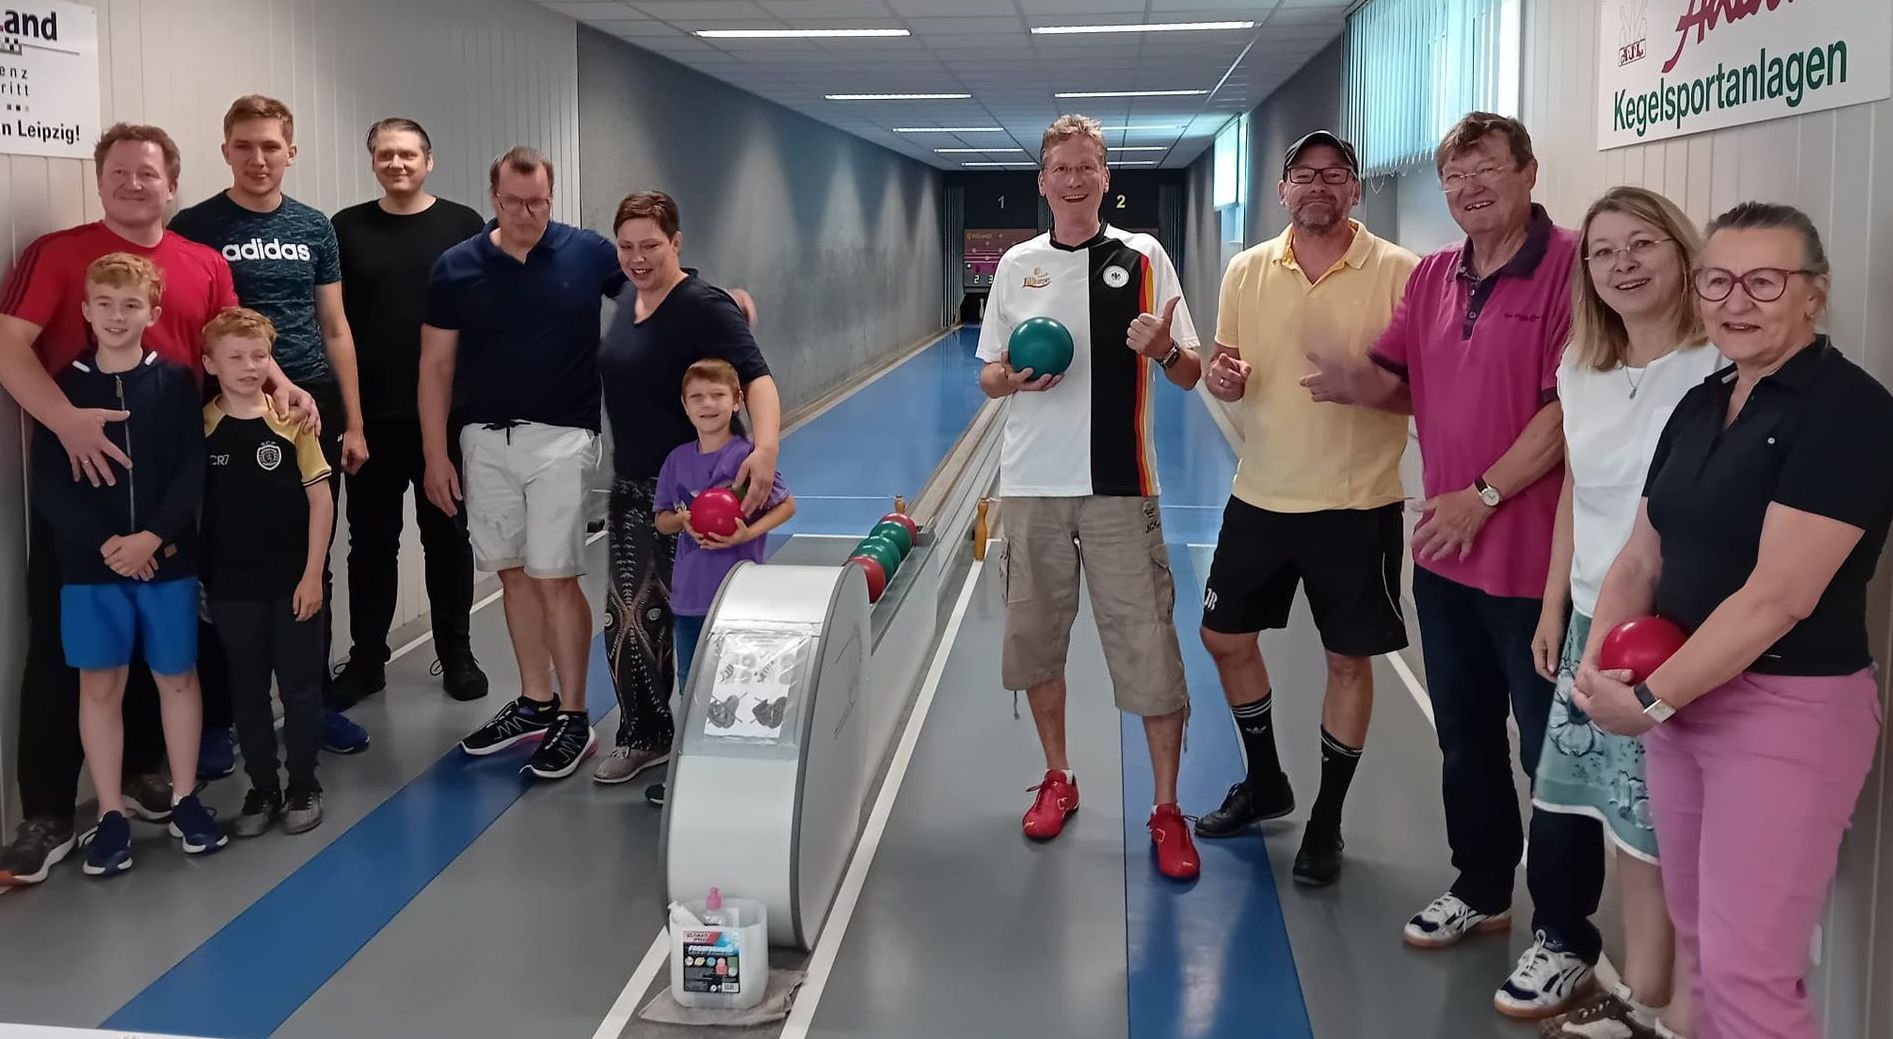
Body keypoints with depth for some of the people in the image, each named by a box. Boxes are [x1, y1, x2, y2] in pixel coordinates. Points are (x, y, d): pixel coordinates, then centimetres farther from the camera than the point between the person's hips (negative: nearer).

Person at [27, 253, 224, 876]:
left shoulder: (175, 382, 0)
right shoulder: (64, 387, 1)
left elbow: (193, 473, -5)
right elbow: (48, 486, -3)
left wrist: (153, 537, -17)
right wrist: (103, 542, -15)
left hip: (168, 560, 0)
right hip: (90, 564, 0)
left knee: (177, 678, 8)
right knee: (100, 685, 5)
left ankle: (185, 801, 22)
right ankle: (111, 815, 15)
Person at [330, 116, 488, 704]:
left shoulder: (463, 226, 2)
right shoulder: (347, 229, 5)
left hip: (448, 413, -1)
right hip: (371, 416, 1)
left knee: (448, 536, 9)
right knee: (371, 541, 8)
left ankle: (456, 654, 20)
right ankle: (366, 659, 19)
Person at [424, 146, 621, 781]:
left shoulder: (589, 254, -3)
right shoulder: (457, 268, 1)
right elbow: (436, 365, 5)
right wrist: (435, 454, 2)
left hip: (562, 438, -3)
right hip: (485, 441, 3)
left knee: (554, 578, -4)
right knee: (514, 575, 11)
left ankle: (574, 718, 7)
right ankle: (535, 703, 25)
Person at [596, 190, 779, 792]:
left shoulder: (703, 307, -16)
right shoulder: (628, 308, 10)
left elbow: (755, 378, -30)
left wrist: (765, 448, -47)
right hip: (632, 487, 7)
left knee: (686, 618, 0)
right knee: (629, 614, 8)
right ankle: (644, 736, 22)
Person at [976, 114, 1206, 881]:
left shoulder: (1143, 258, 0)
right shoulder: (1017, 266, 8)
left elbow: (1190, 376, 1)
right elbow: (988, 377, 13)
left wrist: (1164, 350, -22)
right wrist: (1014, 378, -10)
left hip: (1119, 486, -3)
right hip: (1032, 485, 3)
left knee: (1149, 645, -4)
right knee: (1036, 636, 11)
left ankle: (1166, 810, 9)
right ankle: (1057, 779, 31)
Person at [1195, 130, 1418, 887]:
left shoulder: (1399, 272, -8)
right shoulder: (1246, 271, 3)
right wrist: (1222, 379, -12)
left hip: (1356, 503, -4)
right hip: (1261, 494, 4)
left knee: (1348, 659, 6)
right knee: (1225, 636, 13)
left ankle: (1326, 822, 23)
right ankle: (1264, 783, 35)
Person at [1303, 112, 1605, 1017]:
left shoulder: (1570, 267, -14)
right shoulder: (1432, 278, 10)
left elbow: (1569, 407, -19)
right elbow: (1403, 382, 15)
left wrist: (1484, 496, -19)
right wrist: (1356, 382, -8)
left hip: (1535, 555, -8)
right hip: (1444, 551, 8)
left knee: (1554, 751, 3)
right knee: (1465, 736, 20)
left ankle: (1565, 939, 15)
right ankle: (1481, 889, 38)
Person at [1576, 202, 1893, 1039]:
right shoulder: (1700, 404, 10)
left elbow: (1779, 596, -22)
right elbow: (1643, 559, 10)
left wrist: (1648, 699, -20)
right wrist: (1597, 663, -8)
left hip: (1786, 712, -7)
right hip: (1683, 697, 7)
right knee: (1699, 944, 16)